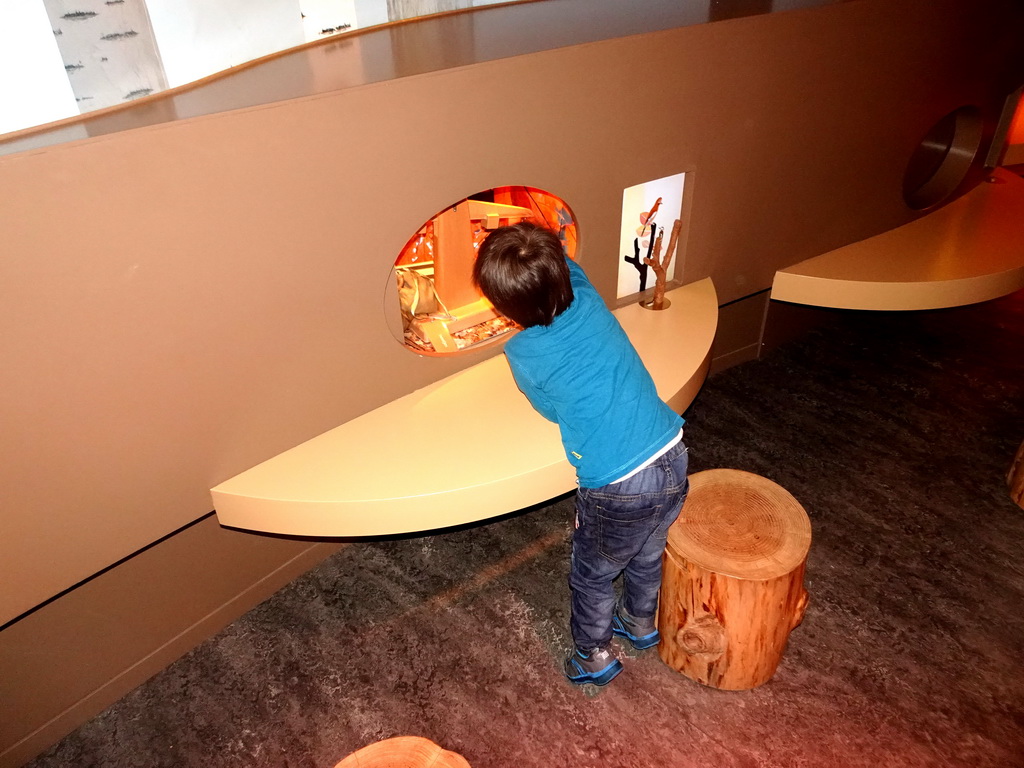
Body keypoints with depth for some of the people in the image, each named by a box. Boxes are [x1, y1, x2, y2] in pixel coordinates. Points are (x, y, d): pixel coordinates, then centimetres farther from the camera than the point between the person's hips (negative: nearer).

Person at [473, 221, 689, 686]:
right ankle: (640, 623, 57)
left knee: (592, 576, 23)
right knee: (648, 555, 32)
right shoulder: (588, 299, -3)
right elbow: (566, 266, 22)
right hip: (672, 457, 6)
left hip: (617, 489, -6)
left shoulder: (523, 354, -14)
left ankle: (594, 657, 44)